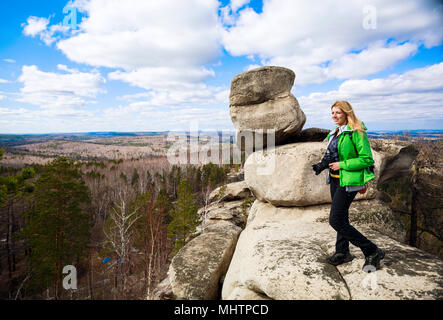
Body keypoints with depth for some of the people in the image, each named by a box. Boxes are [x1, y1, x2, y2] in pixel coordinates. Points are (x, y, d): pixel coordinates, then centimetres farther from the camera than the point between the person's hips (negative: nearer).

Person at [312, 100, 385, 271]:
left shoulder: (356, 132, -14)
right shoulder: (334, 133, 12)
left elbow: (367, 160, -16)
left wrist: (342, 165, -18)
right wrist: (323, 164, 3)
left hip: (348, 181, -8)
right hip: (335, 180, 8)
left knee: (335, 220, -9)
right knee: (341, 217, 17)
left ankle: (372, 252, 4)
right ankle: (342, 252, 32)